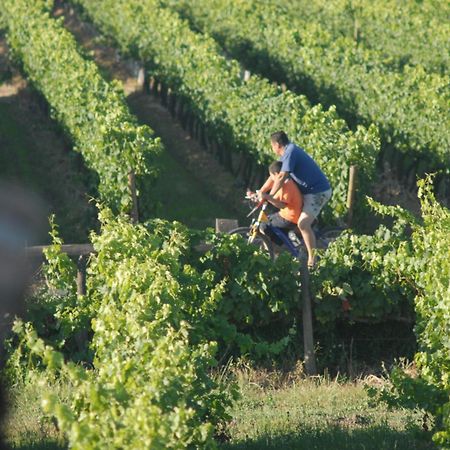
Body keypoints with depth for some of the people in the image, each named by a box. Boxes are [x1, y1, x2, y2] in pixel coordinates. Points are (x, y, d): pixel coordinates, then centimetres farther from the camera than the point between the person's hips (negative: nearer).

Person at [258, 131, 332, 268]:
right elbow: (274, 177, 17)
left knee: (303, 224, -21)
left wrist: (269, 195, -20)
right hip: (311, 190, 11)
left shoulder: (290, 152, -18)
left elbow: (281, 177, -26)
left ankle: (312, 260, -21)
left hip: (318, 192, -11)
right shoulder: (288, 152, 14)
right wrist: (260, 192, 12)